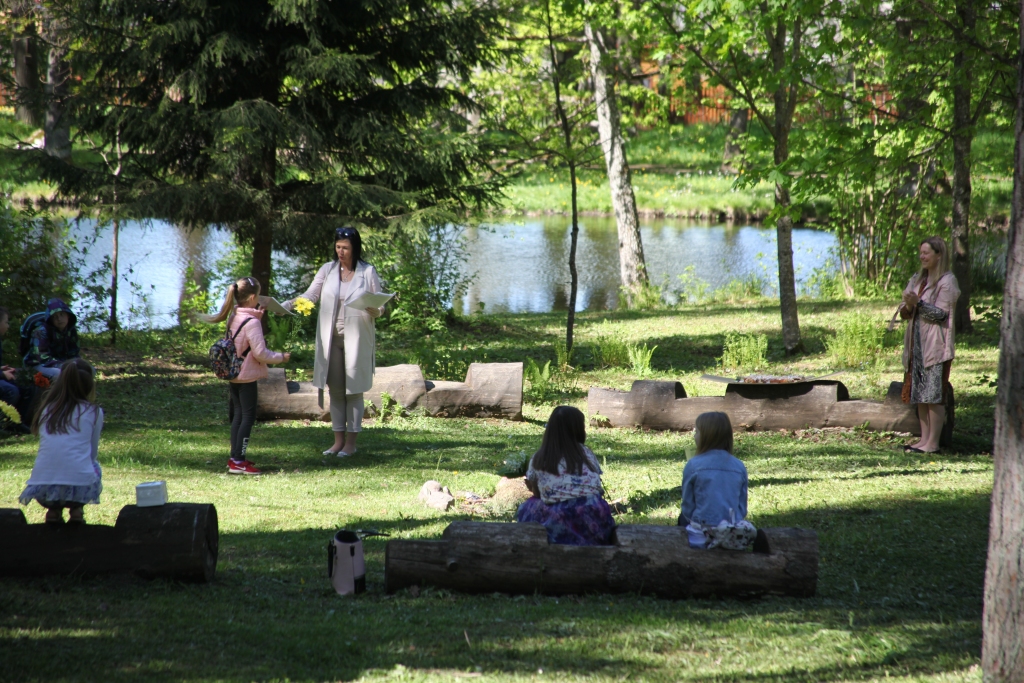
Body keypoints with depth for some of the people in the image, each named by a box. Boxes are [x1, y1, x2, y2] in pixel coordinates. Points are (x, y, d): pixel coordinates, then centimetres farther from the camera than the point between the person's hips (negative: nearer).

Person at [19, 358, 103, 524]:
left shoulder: (47, 408, 16)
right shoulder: (94, 412, 9)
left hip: (42, 488, 2)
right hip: (80, 485, -2)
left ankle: (54, 510, 14)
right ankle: (76, 509, 12)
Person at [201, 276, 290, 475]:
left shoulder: (233, 317, 4)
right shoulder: (252, 322, -20)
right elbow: (260, 353, -21)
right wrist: (281, 357, -7)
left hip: (232, 375, 8)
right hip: (247, 376, -8)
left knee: (238, 415, 15)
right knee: (248, 416, -2)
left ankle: (235, 457, 19)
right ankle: (238, 461, -5)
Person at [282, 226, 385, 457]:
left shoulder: (368, 272, 0)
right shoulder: (328, 270, 6)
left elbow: (379, 309, 2)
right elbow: (310, 296, 2)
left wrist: (373, 308, -21)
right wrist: (285, 305, -14)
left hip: (357, 339, -3)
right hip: (332, 338, 3)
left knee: (353, 390, 0)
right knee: (335, 389, 5)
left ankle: (351, 442, 5)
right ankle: (338, 440, 12)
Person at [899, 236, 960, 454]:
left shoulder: (947, 281, -6)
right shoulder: (917, 279, 15)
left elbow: (940, 313, -13)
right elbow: (905, 311, 15)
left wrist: (918, 304, -25)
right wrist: (907, 308, -8)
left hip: (935, 345, -7)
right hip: (916, 343, 7)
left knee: (934, 395, -6)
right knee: (919, 394, 8)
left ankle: (933, 443, -5)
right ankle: (924, 438, 13)